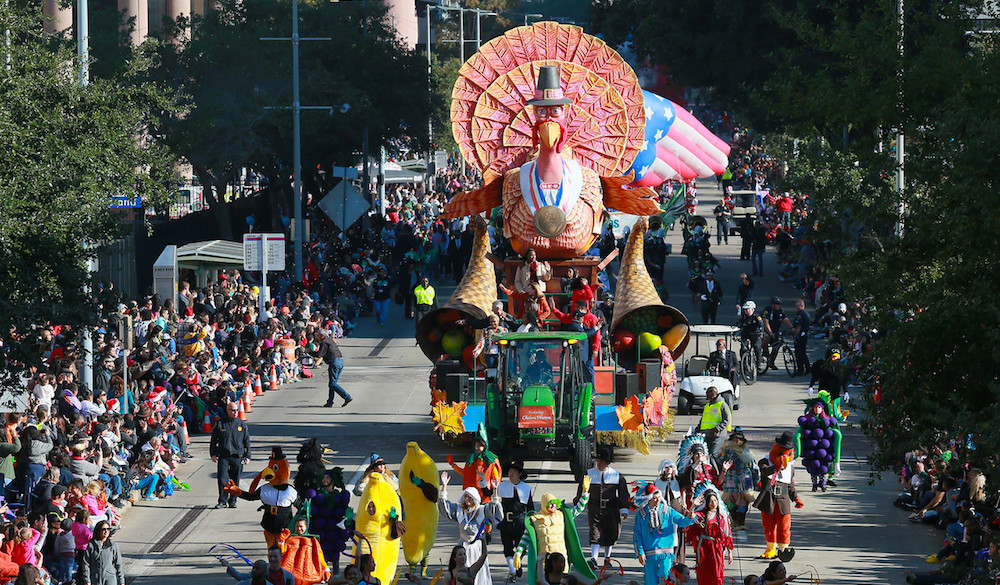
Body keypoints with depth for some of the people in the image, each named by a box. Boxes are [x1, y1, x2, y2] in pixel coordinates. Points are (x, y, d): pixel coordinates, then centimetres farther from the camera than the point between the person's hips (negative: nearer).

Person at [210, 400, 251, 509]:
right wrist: (213, 454, 2)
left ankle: (233, 501, 14)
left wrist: (247, 456, 5)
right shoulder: (220, 424, 4)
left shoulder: (242, 424, 6)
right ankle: (223, 501, -2)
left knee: (235, 480, 4)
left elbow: (247, 441, 9)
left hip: (237, 457, 1)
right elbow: (214, 440, 9)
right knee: (223, 480, -6)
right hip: (223, 457, -1)